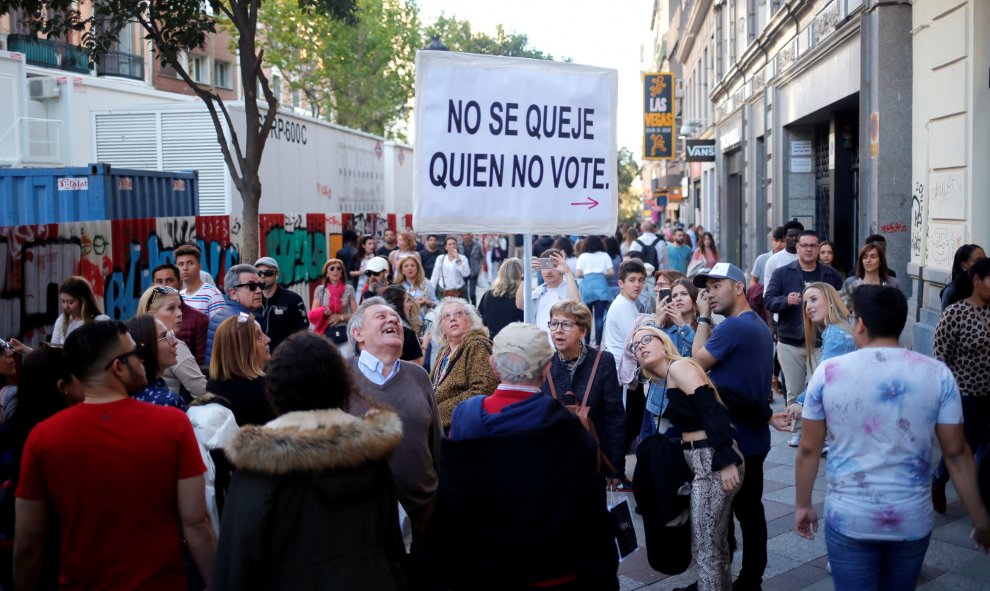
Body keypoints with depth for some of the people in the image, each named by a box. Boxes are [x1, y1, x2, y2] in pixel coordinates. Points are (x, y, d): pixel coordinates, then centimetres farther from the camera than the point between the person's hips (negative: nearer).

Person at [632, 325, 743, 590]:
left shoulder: (679, 366, -10)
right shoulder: (669, 379, 18)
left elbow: (712, 410, -20)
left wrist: (726, 461, -25)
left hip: (712, 463, -9)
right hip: (705, 463, 9)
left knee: (705, 547, -3)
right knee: (716, 541, 18)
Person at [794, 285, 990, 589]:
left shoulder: (828, 372, -8)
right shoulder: (938, 374, -6)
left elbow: (808, 449, -2)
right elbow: (957, 453, -4)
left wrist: (803, 505, 11)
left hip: (848, 519, -2)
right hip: (912, 520, 2)